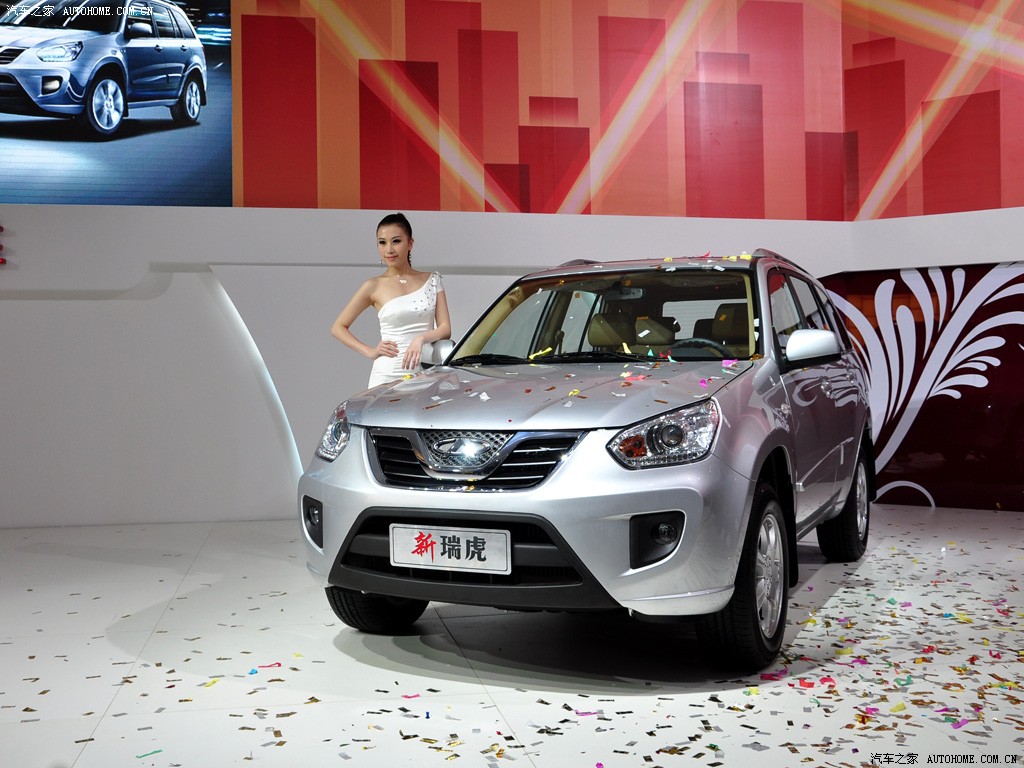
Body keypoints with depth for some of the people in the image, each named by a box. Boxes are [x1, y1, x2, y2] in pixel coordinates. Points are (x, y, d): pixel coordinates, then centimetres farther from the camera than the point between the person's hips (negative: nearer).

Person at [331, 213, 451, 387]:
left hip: (423, 372, 2)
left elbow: (445, 329, 3)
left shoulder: (432, 280, 8)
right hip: (388, 374, -2)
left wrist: (421, 338, -17)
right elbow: (338, 328, 7)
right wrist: (370, 351, -4)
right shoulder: (374, 287, 2)